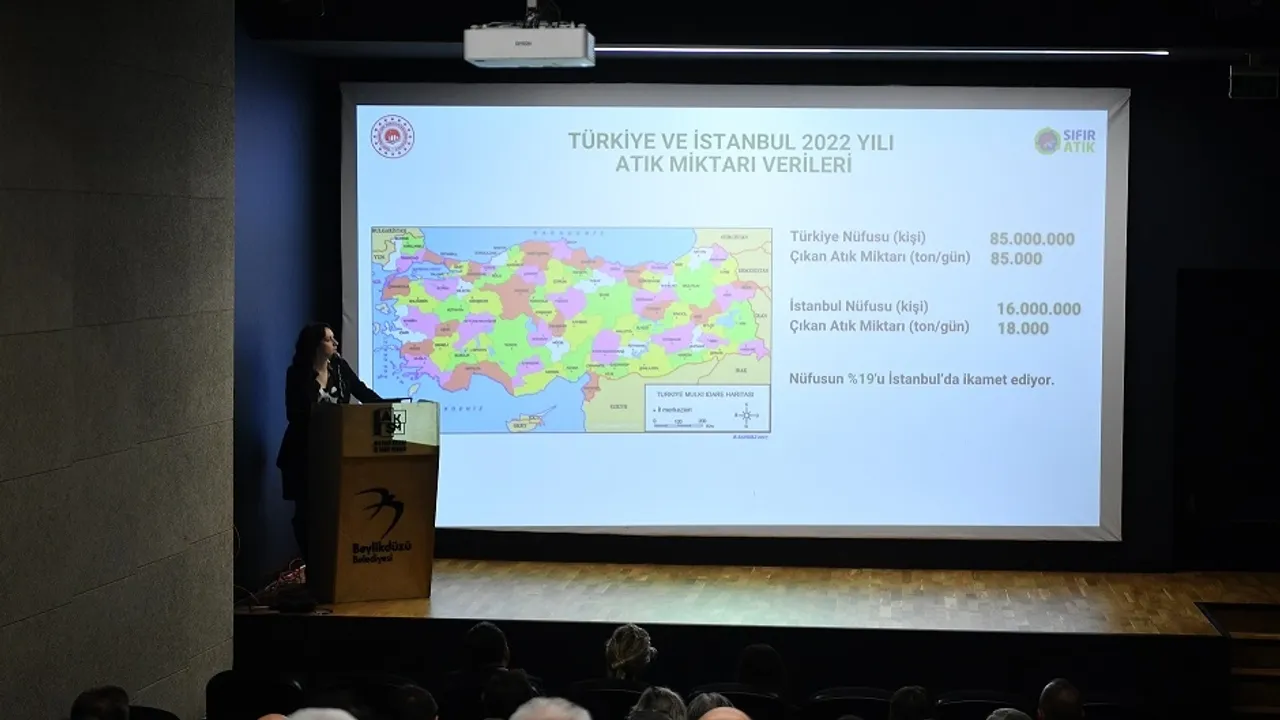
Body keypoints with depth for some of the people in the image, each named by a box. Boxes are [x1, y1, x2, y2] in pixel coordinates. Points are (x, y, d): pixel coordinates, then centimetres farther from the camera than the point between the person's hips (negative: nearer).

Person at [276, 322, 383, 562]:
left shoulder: (339, 367, 2)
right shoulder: (298, 374, -10)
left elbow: (363, 392, 5)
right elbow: (295, 415, -14)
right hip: (304, 452, -3)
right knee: (307, 509, 2)